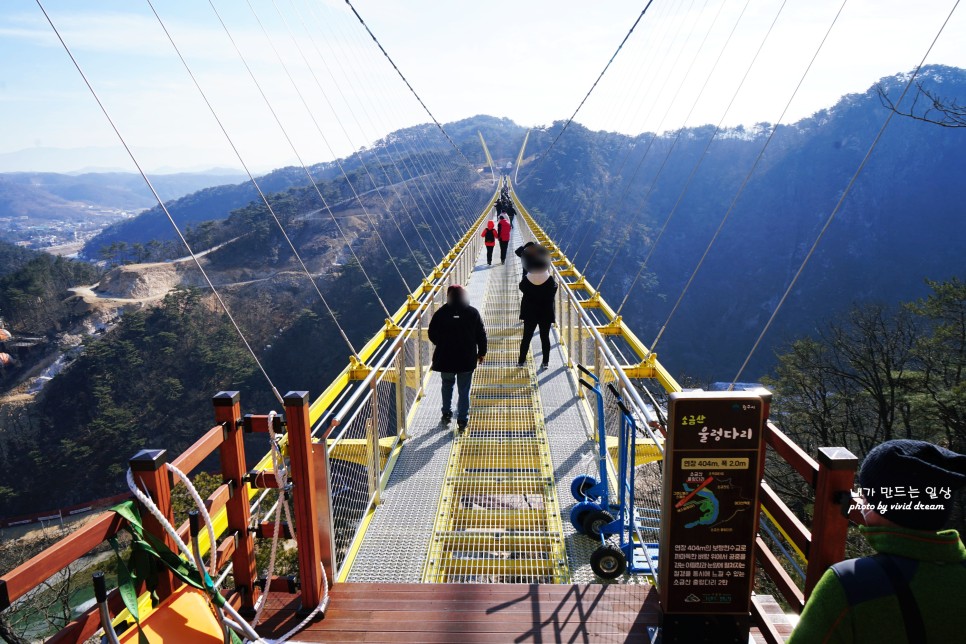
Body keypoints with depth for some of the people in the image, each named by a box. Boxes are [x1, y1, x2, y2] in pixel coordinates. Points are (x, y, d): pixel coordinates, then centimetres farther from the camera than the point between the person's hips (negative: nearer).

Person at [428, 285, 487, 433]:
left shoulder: (441, 313, -8)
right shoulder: (473, 313, -7)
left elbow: (432, 335, -2)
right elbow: (481, 335, -2)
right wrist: (482, 352, 11)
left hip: (445, 358, 1)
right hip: (467, 359, 0)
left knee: (447, 385, 23)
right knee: (464, 391, 7)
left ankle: (447, 414, 27)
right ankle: (462, 421, 9)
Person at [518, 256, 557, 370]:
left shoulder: (526, 280, -13)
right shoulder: (550, 281, -15)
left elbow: (521, 287, 7)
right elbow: (551, 297, -3)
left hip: (529, 313, 1)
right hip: (546, 314, -1)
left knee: (526, 337, 10)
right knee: (545, 337, 9)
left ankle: (521, 361, 15)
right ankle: (545, 362, 12)